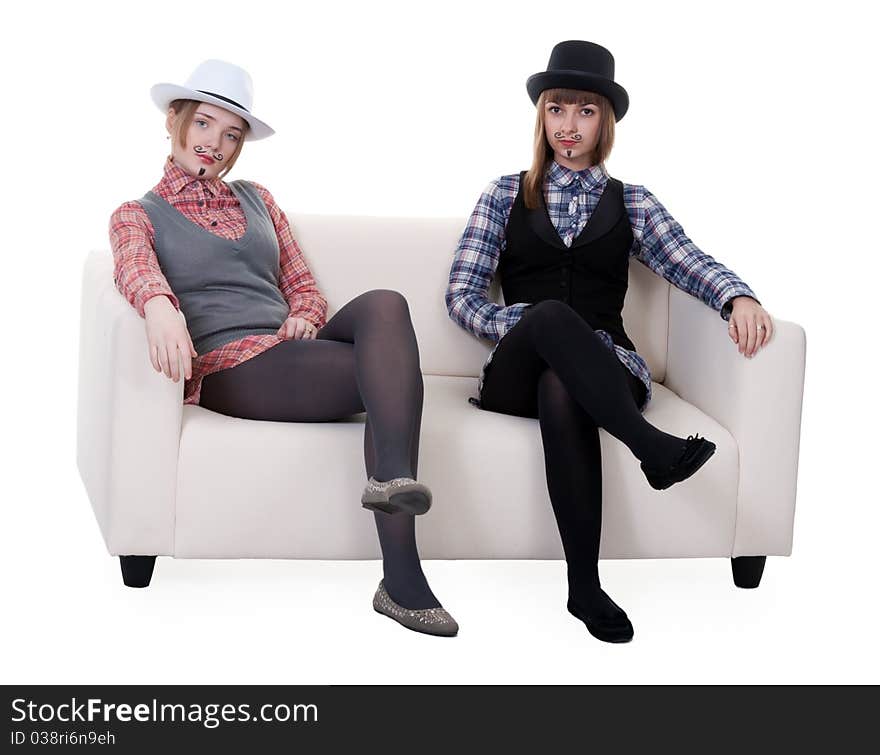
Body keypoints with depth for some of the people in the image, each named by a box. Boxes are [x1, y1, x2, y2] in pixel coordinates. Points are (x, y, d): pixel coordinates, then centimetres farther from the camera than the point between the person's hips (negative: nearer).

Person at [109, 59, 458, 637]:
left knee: (383, 305, -32)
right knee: (396, 374, -30)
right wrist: (159, 306, -37)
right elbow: (136, 265, -11)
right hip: (228, 367, -5)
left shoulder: (257, 200, 29)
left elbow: (303, 286, 25)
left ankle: (392, 478, -52)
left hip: (290, 348, 5)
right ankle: (401, 580, -45)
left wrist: (305, 318, -2)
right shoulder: (138, 216, 14)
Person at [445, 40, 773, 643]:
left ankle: (585, 587, -36)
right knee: (551, 312, -36)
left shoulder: (631, 204, 17)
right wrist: (534, 327, -11)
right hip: (516, 373, 0)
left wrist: (739, 297, -24)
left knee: (560, 390, -38)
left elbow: (690, 263, 0)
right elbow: (462, 295, 8)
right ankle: (651, 446, -44)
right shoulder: (506, 196, 16)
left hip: (602, 364, 0)